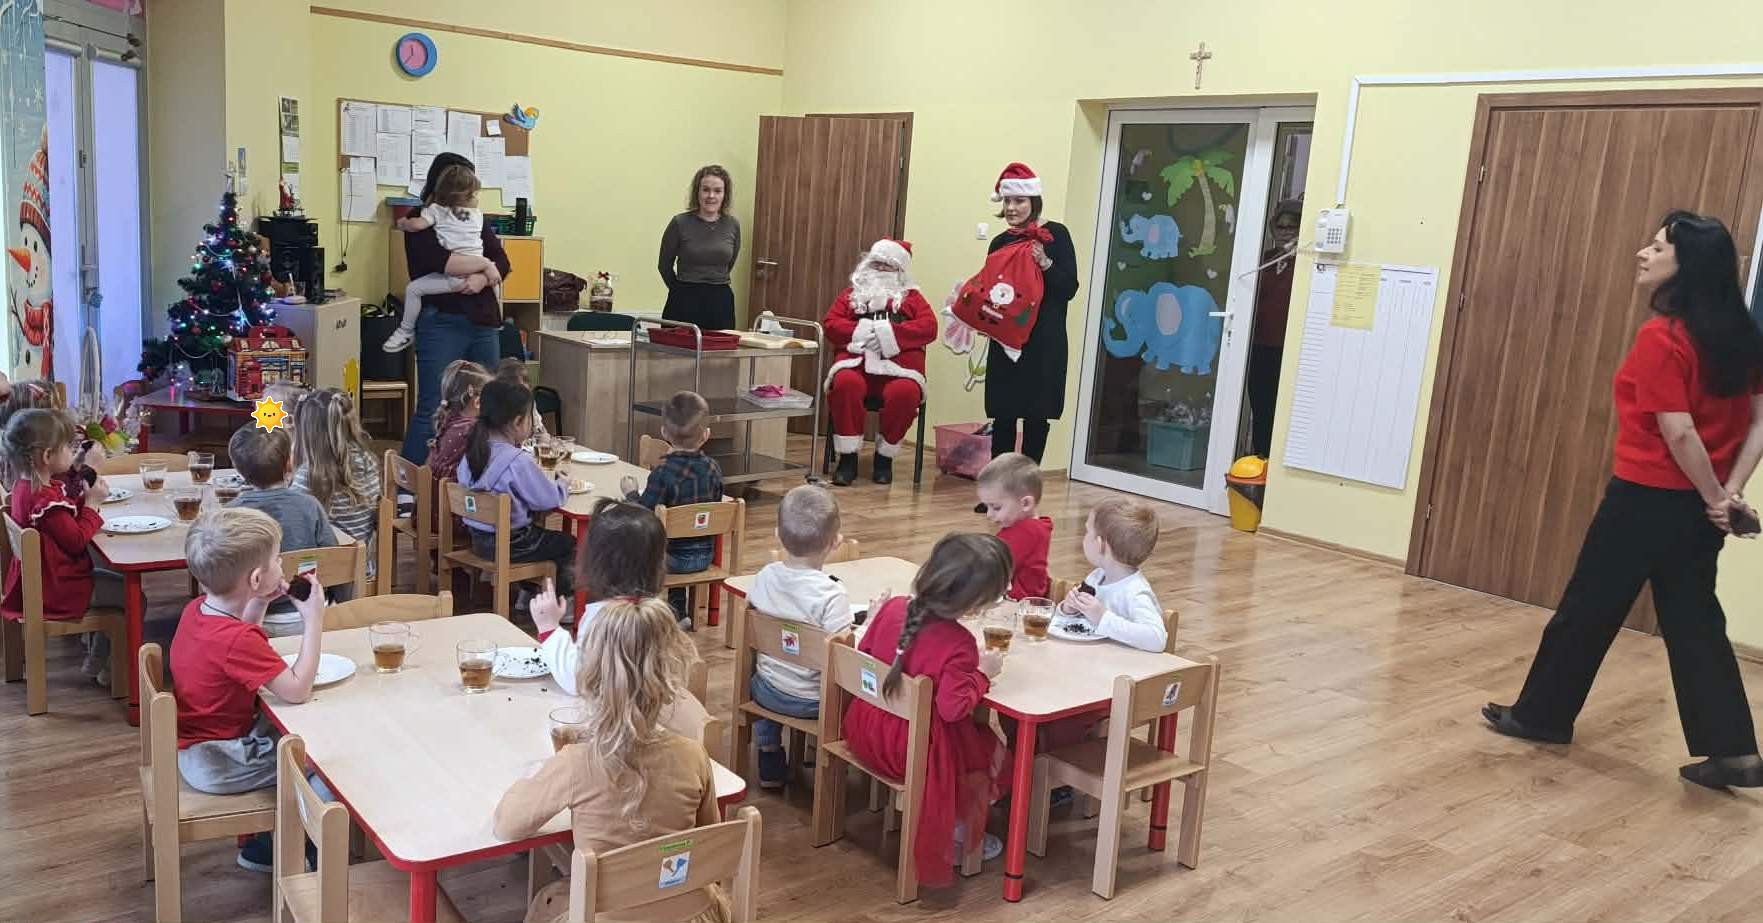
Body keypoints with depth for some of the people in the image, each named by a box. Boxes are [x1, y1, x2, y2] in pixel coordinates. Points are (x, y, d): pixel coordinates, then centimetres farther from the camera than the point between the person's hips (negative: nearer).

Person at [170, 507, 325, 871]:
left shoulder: (197, 609, -3)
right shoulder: (236, 640, -33)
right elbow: (298, 690, -34)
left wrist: (260, 603, 2)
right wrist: (313, 619, -29)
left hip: (195, 746, 10)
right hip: (217, 764, -10)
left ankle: (263, 847, 28)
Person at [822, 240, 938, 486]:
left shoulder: (911, 297, 21)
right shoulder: (852, 293, 24)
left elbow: (929, 327, 4)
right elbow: (831, 324, 11)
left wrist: (889, 334, -10)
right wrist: (860, 332, -9)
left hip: (898, 366, 0)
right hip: (856, 360, 1)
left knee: (905, 392, -34)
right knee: (845, 384, -34)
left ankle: (884, 457, -12)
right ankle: (848, 458, -22)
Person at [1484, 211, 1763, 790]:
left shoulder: (1662, 338, -18)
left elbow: (1678, 433, -21)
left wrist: (1713, 497, -9)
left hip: (1647, 501, -8)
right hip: (1697, 506, 8)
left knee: (1588, 609, 8)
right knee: (1693, 623, 13)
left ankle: (1542, 715, 24)